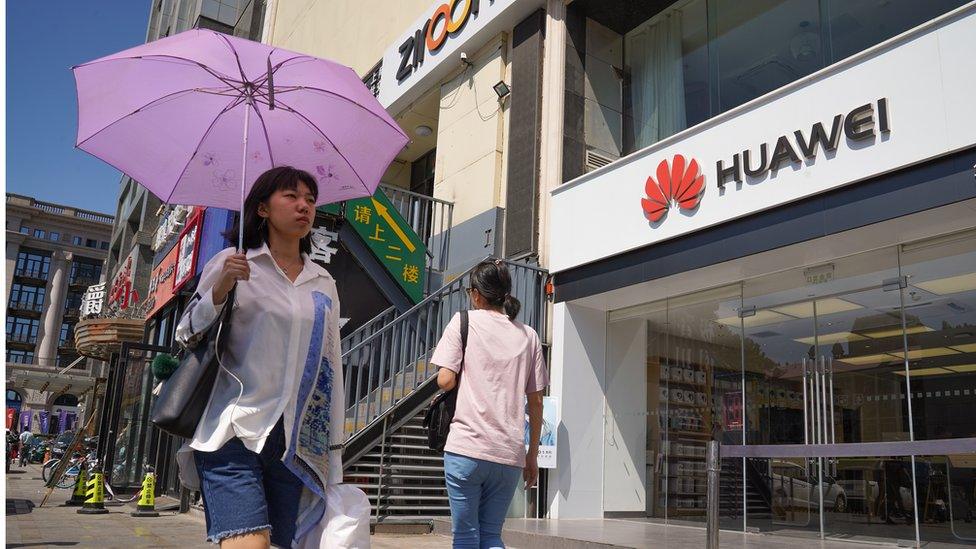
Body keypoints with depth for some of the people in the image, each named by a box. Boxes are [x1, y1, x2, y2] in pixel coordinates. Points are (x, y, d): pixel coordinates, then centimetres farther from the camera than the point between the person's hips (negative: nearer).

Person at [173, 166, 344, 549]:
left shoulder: (324, 284, 15)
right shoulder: (232, 264, 5)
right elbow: (185, 336, 5)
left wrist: (333, 452, 14)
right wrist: (221, 288, -13)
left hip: (295, 442, 4)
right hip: (236, 431, -4)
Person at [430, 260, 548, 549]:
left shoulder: (464, 320, 2)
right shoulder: (528, 335, 12)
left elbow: (445, 380, -8)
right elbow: (536, 400, 10)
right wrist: (533, 455, 16)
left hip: (467, 447, -3)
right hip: (510, 454, 4)